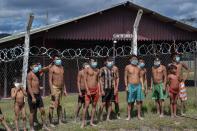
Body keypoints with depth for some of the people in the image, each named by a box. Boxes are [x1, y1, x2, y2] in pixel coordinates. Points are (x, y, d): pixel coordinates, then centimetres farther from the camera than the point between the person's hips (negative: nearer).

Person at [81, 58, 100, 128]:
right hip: (89, 89, -5)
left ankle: (91, 122, 13)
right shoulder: (87, 70, -4)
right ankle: (83, 122, -1)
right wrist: (87, 90, -15)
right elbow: (85, 80, -7)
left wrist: (99, 91, 8)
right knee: (86, 106, -8)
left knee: (94, 106, 6)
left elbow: (98, 81, 15)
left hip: (96, 89, 5)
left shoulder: (97, 70, 11)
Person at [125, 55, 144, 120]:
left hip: (138, 86, 4)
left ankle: (139, 115, 11)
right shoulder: (127, 67, 0)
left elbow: (140, 77, 16)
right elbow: (125, 77, -2)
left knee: (139, 101, 4)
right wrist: (126, 86, -9)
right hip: (131, 86, -4)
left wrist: (142, 85, 7)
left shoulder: (138, 68, 11)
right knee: (130, 102, -1)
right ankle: (129, 116, 6)